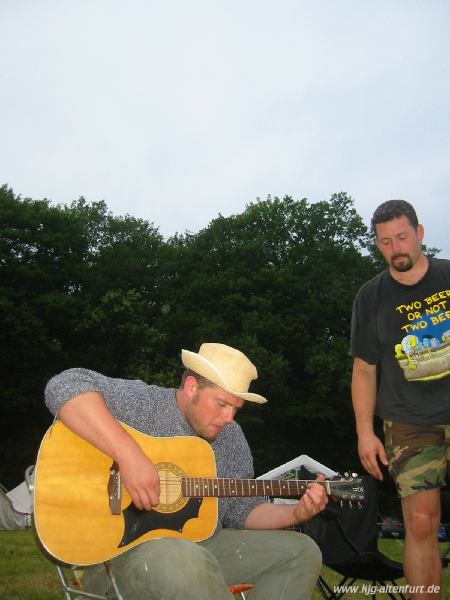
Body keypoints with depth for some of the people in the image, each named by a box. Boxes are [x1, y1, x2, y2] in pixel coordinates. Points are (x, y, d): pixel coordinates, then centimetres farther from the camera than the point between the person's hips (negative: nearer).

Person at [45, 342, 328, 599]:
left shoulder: (232, 437, 7)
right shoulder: (144, 403, -14)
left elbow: (245, 511, 12)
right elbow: (65, 386, -30)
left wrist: (297, 513, -6)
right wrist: (129, 454, -37)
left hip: (202, 545, 7)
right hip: (125, 548, -7)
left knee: (301, 551, 1)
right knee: (189, 563, -40)